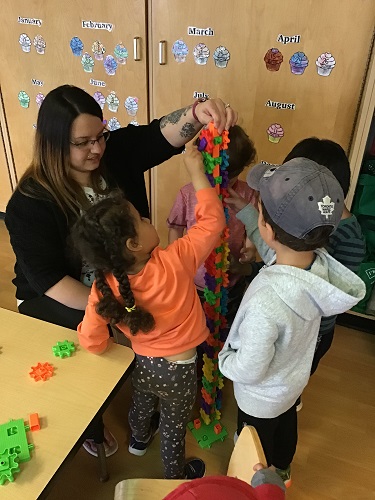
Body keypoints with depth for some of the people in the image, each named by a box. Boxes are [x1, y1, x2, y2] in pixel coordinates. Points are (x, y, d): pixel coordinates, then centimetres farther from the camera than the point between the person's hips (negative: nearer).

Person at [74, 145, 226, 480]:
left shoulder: (103, 288, -25)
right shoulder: (175, 262, -34)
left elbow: (92, 342, -14)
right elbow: (212, 221, -24)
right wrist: (196, 171, -18)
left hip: (141, 364, 3)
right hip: (178, 371, -3)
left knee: (142, 404, 37)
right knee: (174, 427, 25)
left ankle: (139, 440, 69)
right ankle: (176, 477, 54)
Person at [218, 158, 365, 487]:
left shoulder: (266, 303, -47)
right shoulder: (321, 263, -25)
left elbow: (248, 371, -31)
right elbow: (281, 251, -1)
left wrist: (223, 359, -10)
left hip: (263, 396, -6)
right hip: (294, 380, 7)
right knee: (286, 424, 36)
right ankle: (282, 471, 67)